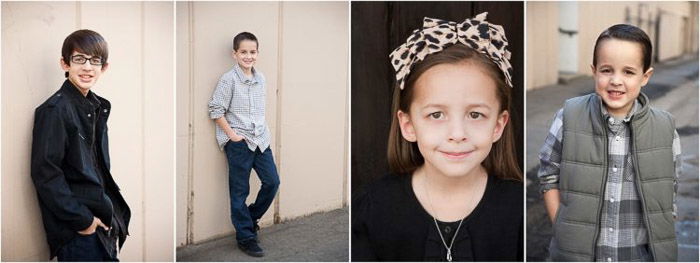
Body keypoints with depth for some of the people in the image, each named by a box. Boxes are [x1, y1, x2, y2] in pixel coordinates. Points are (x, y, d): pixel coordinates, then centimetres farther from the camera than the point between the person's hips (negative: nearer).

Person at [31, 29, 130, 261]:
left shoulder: (97, 107, 10)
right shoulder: (54, 110, -14)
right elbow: (45, 173, -18)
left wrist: (109, 212, 9)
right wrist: (82, 220, -17)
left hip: (102, 223, 8)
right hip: (76, 233, -8)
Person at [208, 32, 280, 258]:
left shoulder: (260, 78, 7)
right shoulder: (229, 79, -11)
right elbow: (215, 110, -10)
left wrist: (263, 132, 10)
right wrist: (231, 134, -12)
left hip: (260, 139, 6)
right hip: (238, 142, -6)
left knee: (272, 182, 5)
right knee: (240, 191, 3)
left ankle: (251, 217, 28)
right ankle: (245, 237, 15)